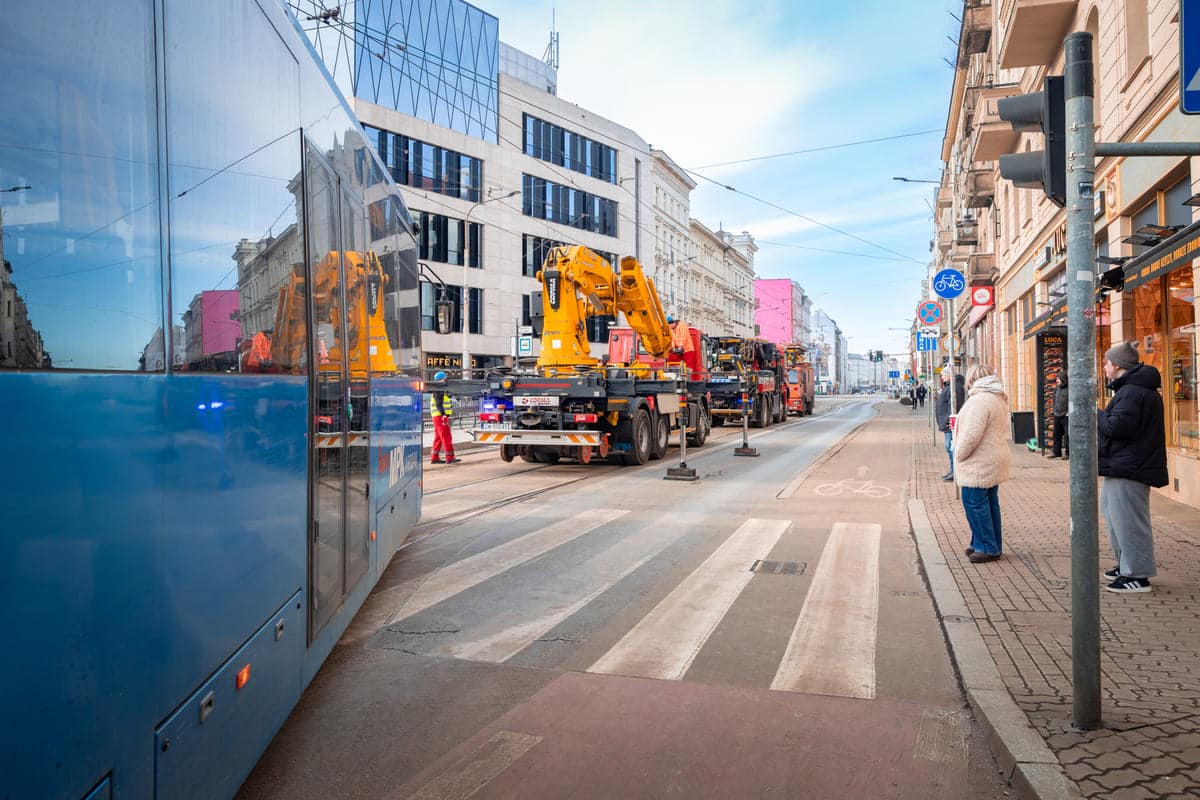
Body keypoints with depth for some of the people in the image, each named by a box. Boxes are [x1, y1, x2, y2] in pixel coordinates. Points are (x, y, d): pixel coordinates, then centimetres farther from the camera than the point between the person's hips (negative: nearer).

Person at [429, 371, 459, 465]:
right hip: (440, 416, -11)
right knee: (446, 437, -8)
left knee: (438, 438, 13)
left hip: (439, 416, 11)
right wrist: (443, 414, -28)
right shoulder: (438, 391, -13)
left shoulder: (440, 390, 19)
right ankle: (450, 457, -8)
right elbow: (438, 404, -22)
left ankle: (434, 458, 15)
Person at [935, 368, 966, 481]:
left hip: (951, 424, -11)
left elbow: (955, 405, -24)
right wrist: (942, 423, 24)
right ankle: (953, 471, 22)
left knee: (951, 447, -8)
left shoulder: (955, 387, -15)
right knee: (949, 448, 15)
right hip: (947, 424, 11)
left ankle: (955, 472, -4)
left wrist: (948, 420, -26)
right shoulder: (947, 386, 19)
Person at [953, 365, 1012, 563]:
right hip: (994, 461, 10)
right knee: (989, 502, 15)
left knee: (974, 502, -4)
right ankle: (994, 545, 23)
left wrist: (959, 455, -12)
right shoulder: (998, 398, 14)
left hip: (979, 463, -10)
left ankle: (987, 547, 0)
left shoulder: (980, 400, -19)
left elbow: (971, 434, -24)